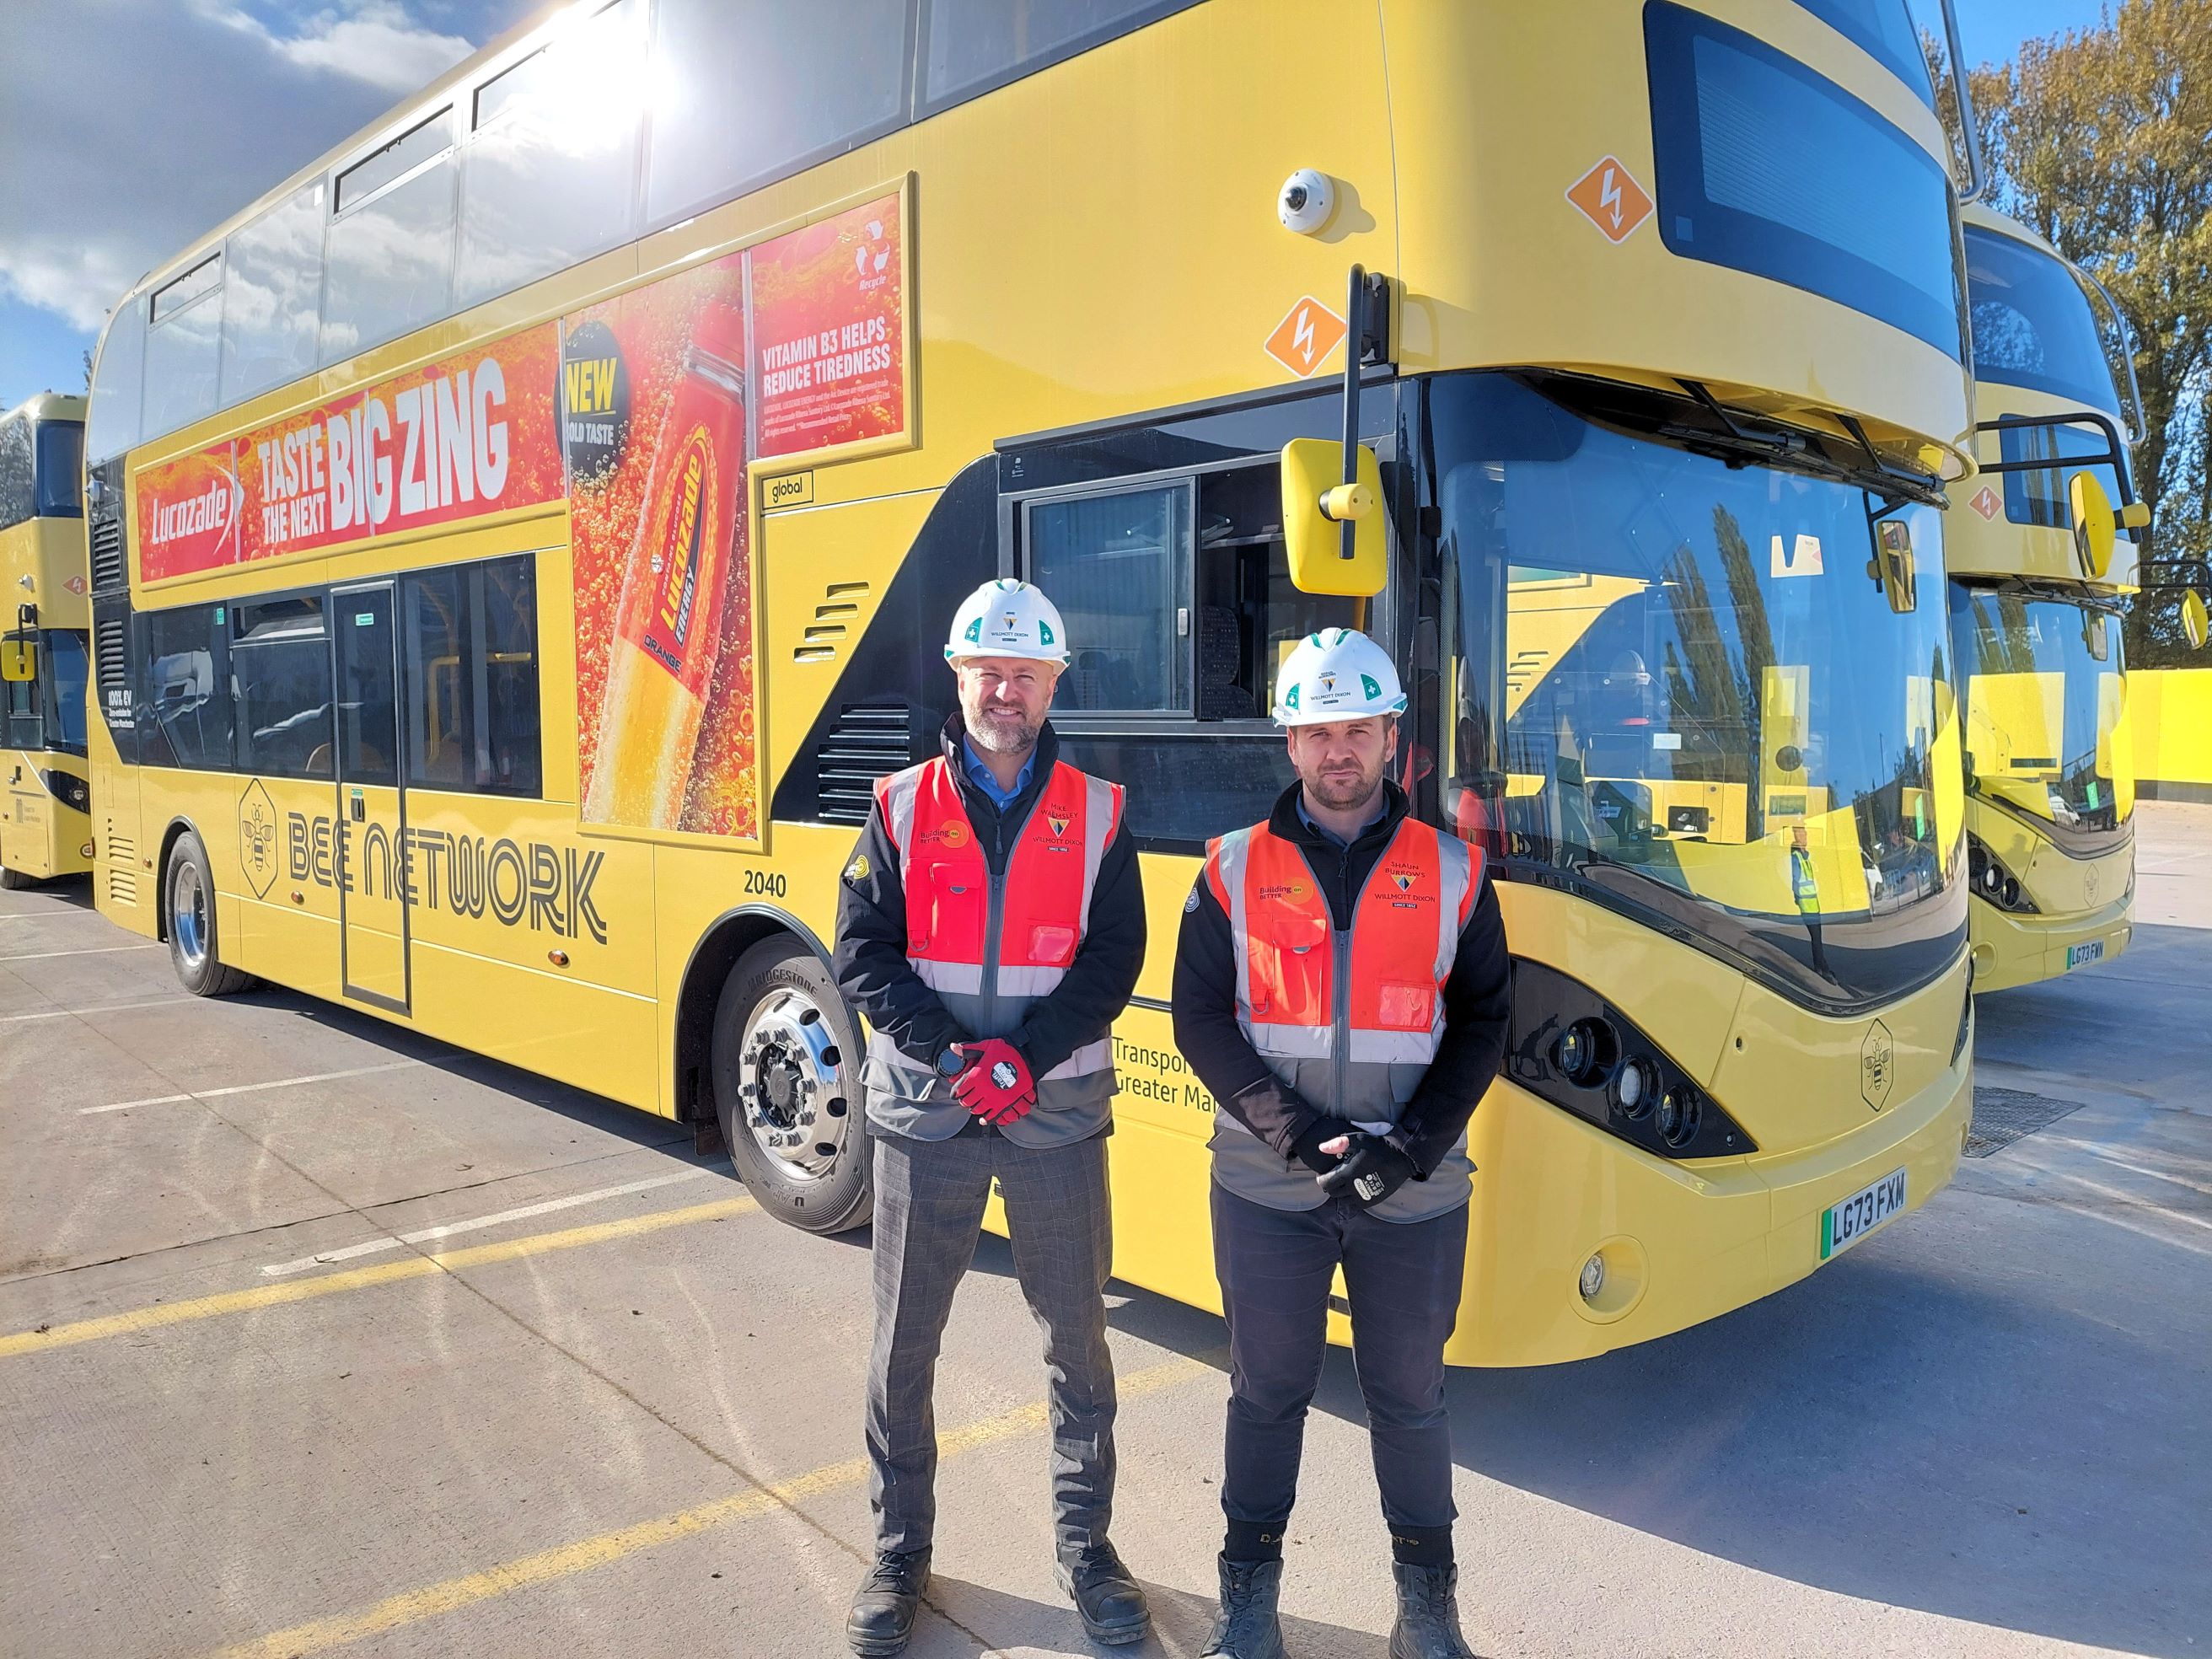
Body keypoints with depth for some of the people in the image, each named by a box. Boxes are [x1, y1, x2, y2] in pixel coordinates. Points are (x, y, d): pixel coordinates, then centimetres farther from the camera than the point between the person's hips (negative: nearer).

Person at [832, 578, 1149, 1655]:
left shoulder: (1097, 814, 1)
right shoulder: (903, 809, 1)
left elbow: (1113, 961, -3)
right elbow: (862, 955, -4)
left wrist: (1025, 1054, -18)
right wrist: (953, 1057, -16)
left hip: (1057, 1116, 0)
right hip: (924, 1115, 0)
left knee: (1077, 1340, 11)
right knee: (904, 1342, 10)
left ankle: (1085, 1545, 31)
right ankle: (899, 1553, 30)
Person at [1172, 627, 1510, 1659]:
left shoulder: (1452, 874, 2)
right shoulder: (1235, 870, 0)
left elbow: (1480, 1024, 2)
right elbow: (1200, 1017, -2)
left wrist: (1414, 1144, -11)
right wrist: (1291, 1130, -14)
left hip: (1414, 1192, 1)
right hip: (1267, 1187, 0)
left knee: (1408, 1393, 13)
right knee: (1268, 1387, 12)